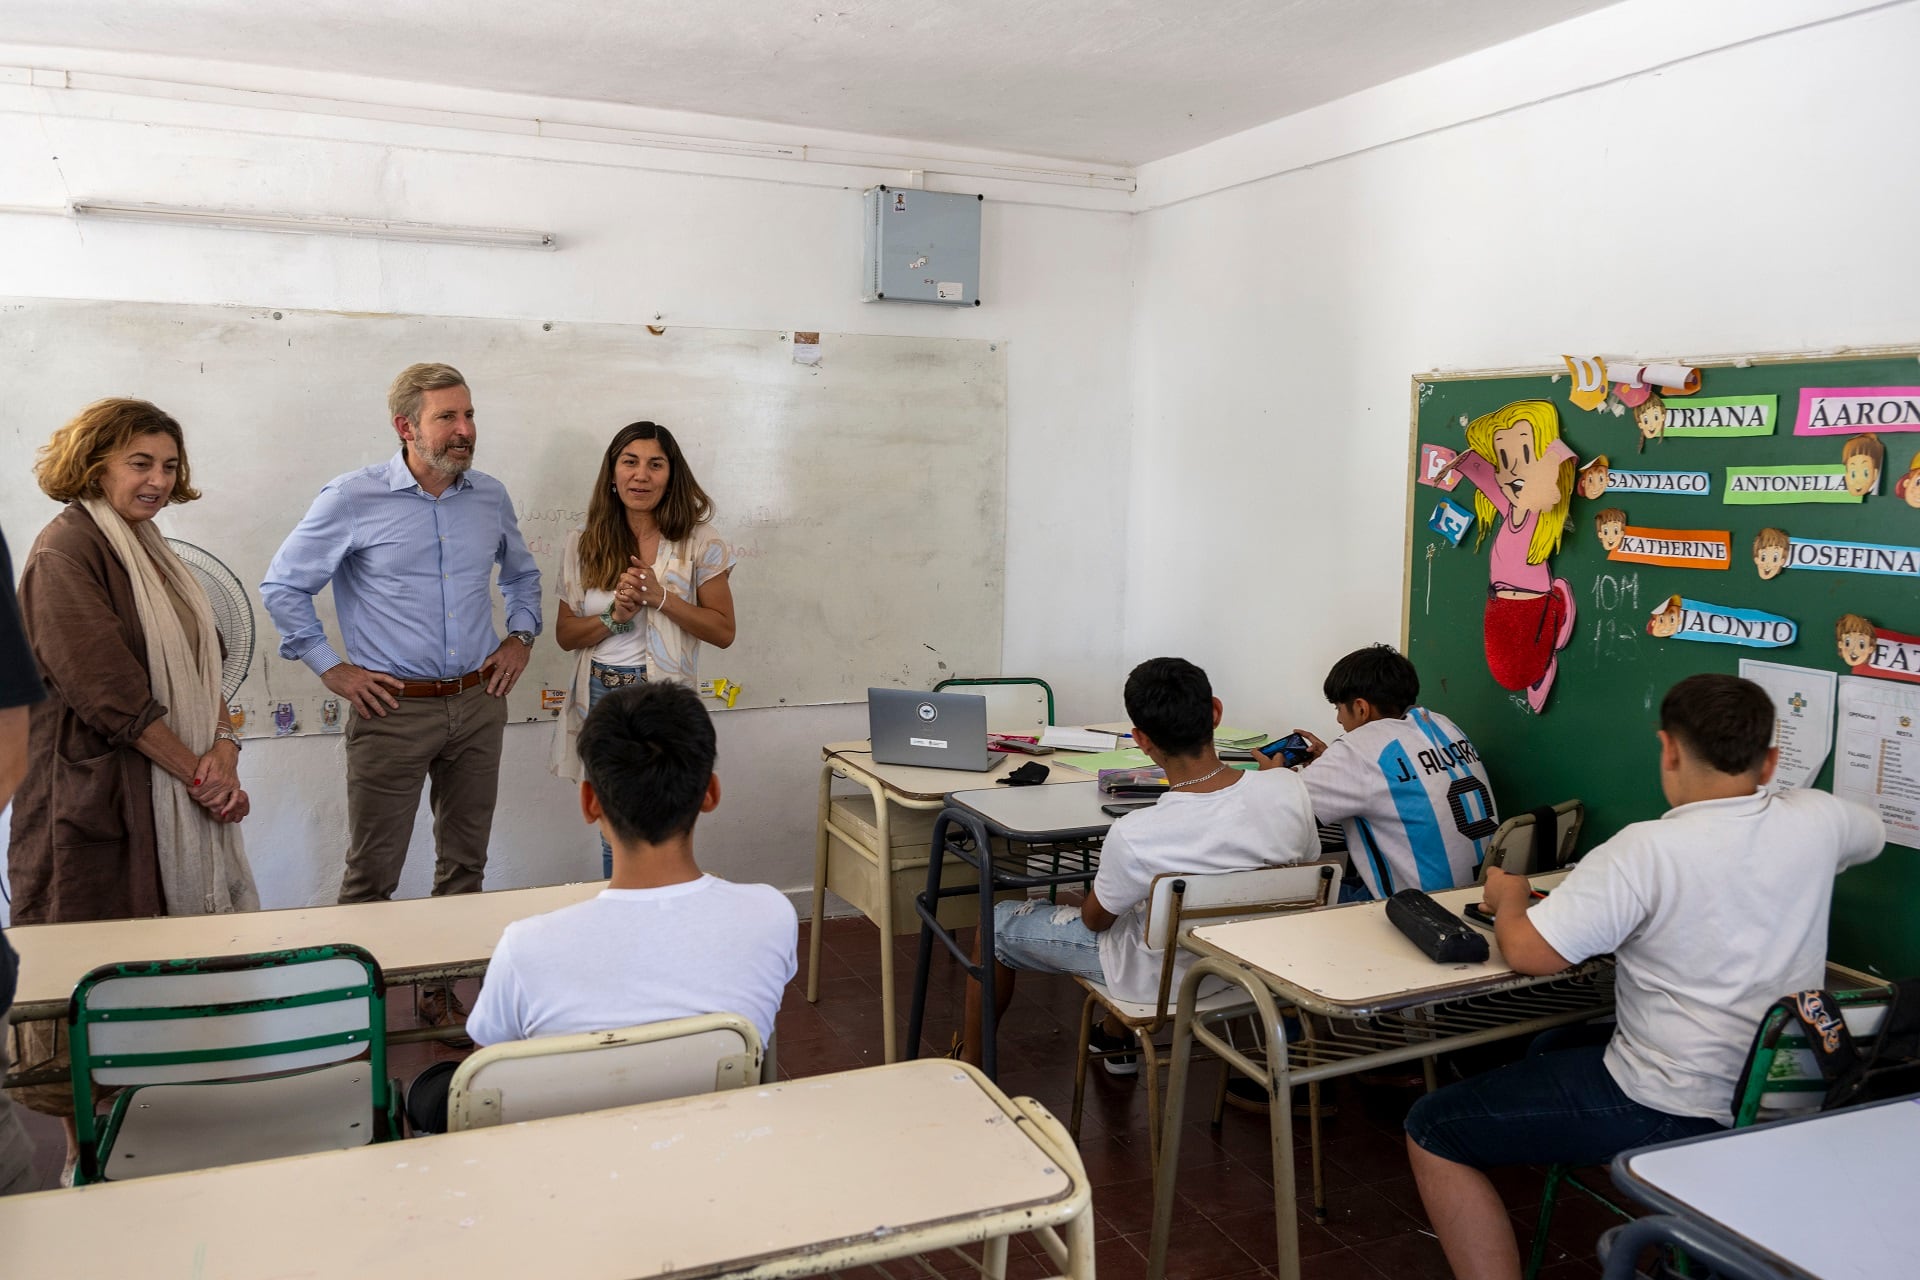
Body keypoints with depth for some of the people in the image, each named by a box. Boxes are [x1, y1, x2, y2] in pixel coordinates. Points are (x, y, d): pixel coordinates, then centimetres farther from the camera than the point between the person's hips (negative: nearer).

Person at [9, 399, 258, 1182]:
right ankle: (85, 1149, 12)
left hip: (177, 792, 8)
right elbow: (106, 689, -18)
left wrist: (223, 748, -4)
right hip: (94, 794, -8)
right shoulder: (66, 550, -10)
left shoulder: (150, 551, 16)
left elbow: (200, 665, 13)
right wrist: (196, 771, -14)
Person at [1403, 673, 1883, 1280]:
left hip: (1672, 1115, -8)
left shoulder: (1646, 851, -24)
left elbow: (1528, 951, -23)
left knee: (1431, 1130, 0)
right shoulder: (1815, 820, -5)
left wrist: (1509, 897, -2)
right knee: (1551, 1048, 31)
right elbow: (1873, 833, 21)